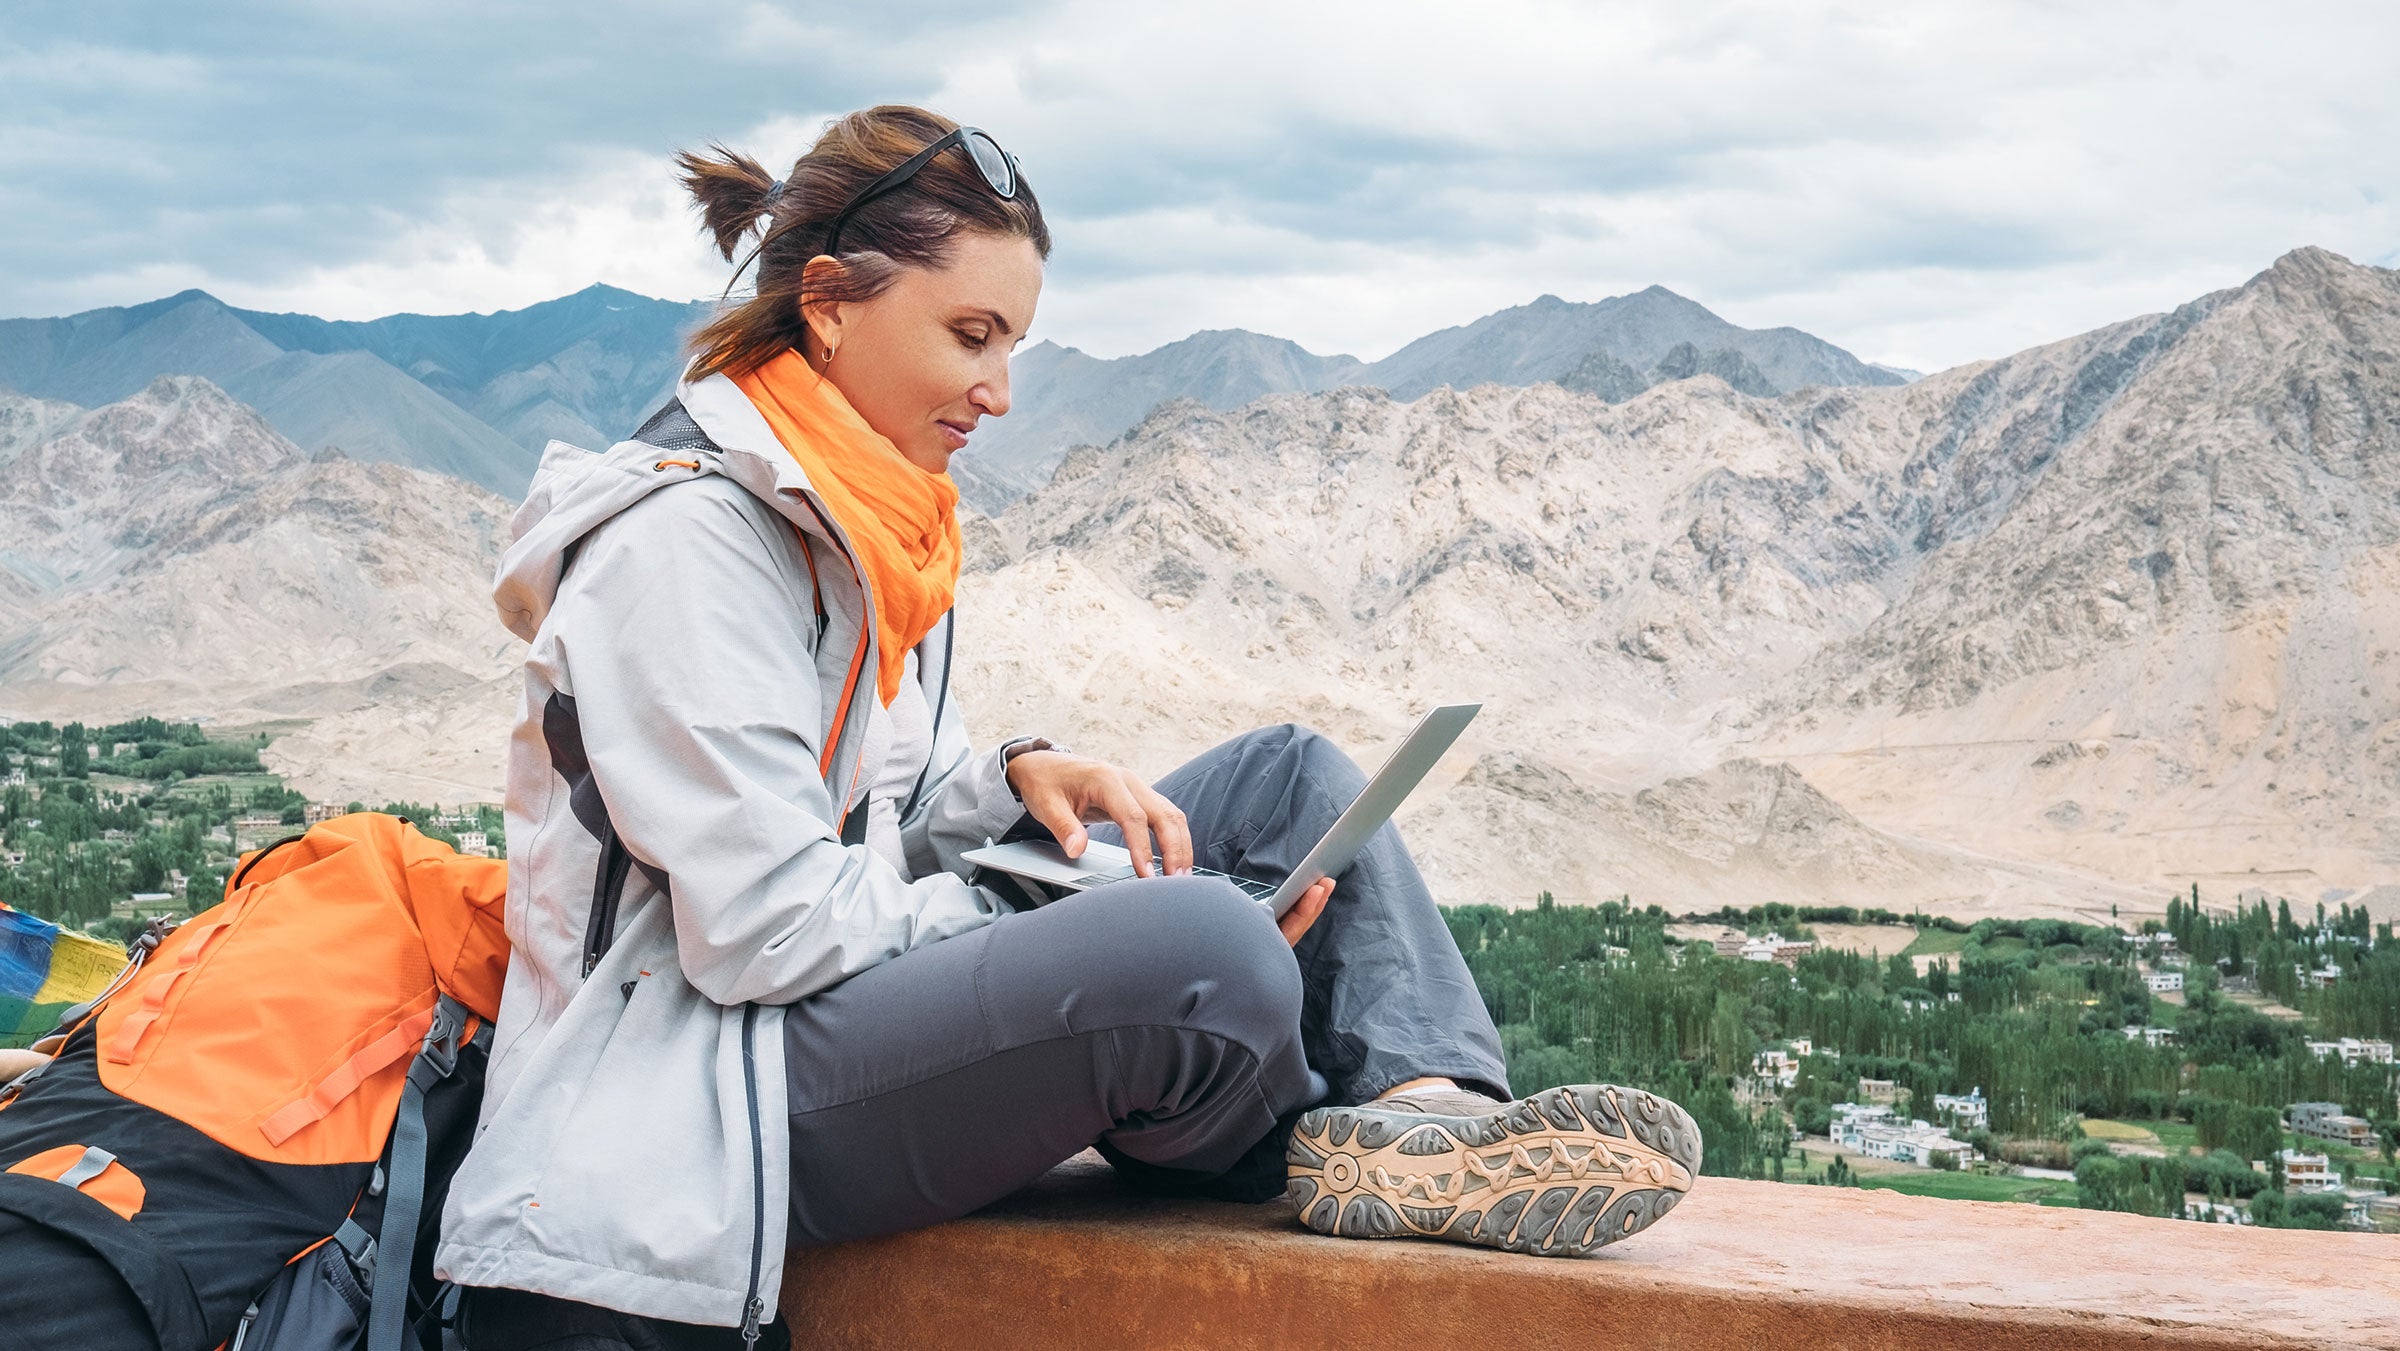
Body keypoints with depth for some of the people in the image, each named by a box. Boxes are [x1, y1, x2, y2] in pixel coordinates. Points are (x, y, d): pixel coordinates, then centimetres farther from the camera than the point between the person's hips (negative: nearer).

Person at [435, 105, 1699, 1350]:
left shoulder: (861, 514, 13)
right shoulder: (685, 534, -18)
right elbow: (769, 929, -24)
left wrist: (1016, 778, -3)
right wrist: (1025, 922, -14)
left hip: (864, 996, 10)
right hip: (708, 1101, -10)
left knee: (1292, 776, 6)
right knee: (1205, 949, -34)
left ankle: (1423, 1100, -17)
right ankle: (1324, 1155, -1)